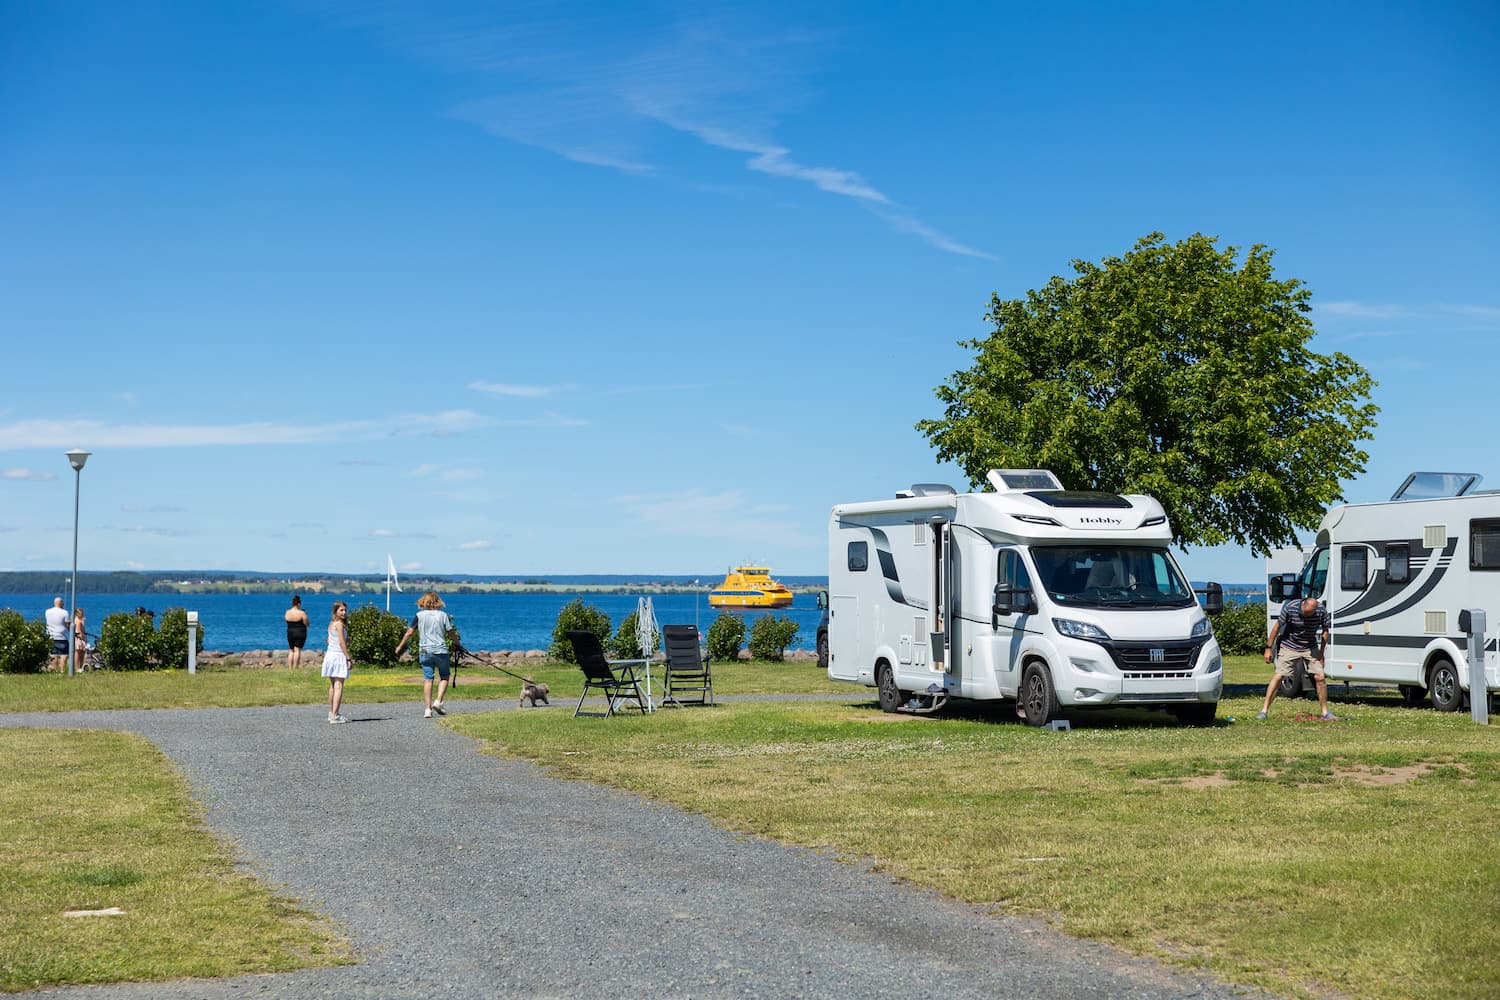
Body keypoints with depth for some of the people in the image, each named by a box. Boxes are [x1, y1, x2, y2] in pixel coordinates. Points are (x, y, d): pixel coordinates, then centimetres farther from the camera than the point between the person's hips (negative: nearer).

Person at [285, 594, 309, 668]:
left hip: (290, 633, 4)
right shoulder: (301, 613, -14)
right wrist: (305, 616, 5)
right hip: (300, 633, -4)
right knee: (297, 650, -2)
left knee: (291, 650, 15)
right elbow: (306, 624, -9)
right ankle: (295, 667, -6)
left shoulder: (287, 612, 1)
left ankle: (290, 667, 12)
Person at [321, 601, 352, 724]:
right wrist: (348, 658, -15)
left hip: (330, 653, 9)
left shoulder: (331, 623, 13)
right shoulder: (339, 624, -13)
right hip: (339, 655, -9)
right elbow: (341, 642, -17)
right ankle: (335, 716, -13)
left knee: (332, 686, 17)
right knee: (338, 687, -8)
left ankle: (331, 713, 25)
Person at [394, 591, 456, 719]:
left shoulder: (419, 615, 1)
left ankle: (428, 709, -2)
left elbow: (409, 632, -1)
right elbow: (450, 632, 1)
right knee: (444, 677, 15)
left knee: (427, 679, 3)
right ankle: (438, 702, -2)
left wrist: (400, 646, 10)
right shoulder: (443, 615, 0)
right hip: (441, 651, -1)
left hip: (425, 651, 1)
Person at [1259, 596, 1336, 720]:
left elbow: (1325, 631, -2)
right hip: (1289, 648, -2)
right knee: (1278, 676, -10)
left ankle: (1324, 712, 7)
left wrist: (1321, 652, -5)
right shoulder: (1290, 607, -22)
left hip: (1310, 648, 2)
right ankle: (1264, 711, -7)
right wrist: (1268, 648, -9)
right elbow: (1277, 626, -11)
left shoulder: (1321, 610, -17)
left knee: (1320, 677, -5)